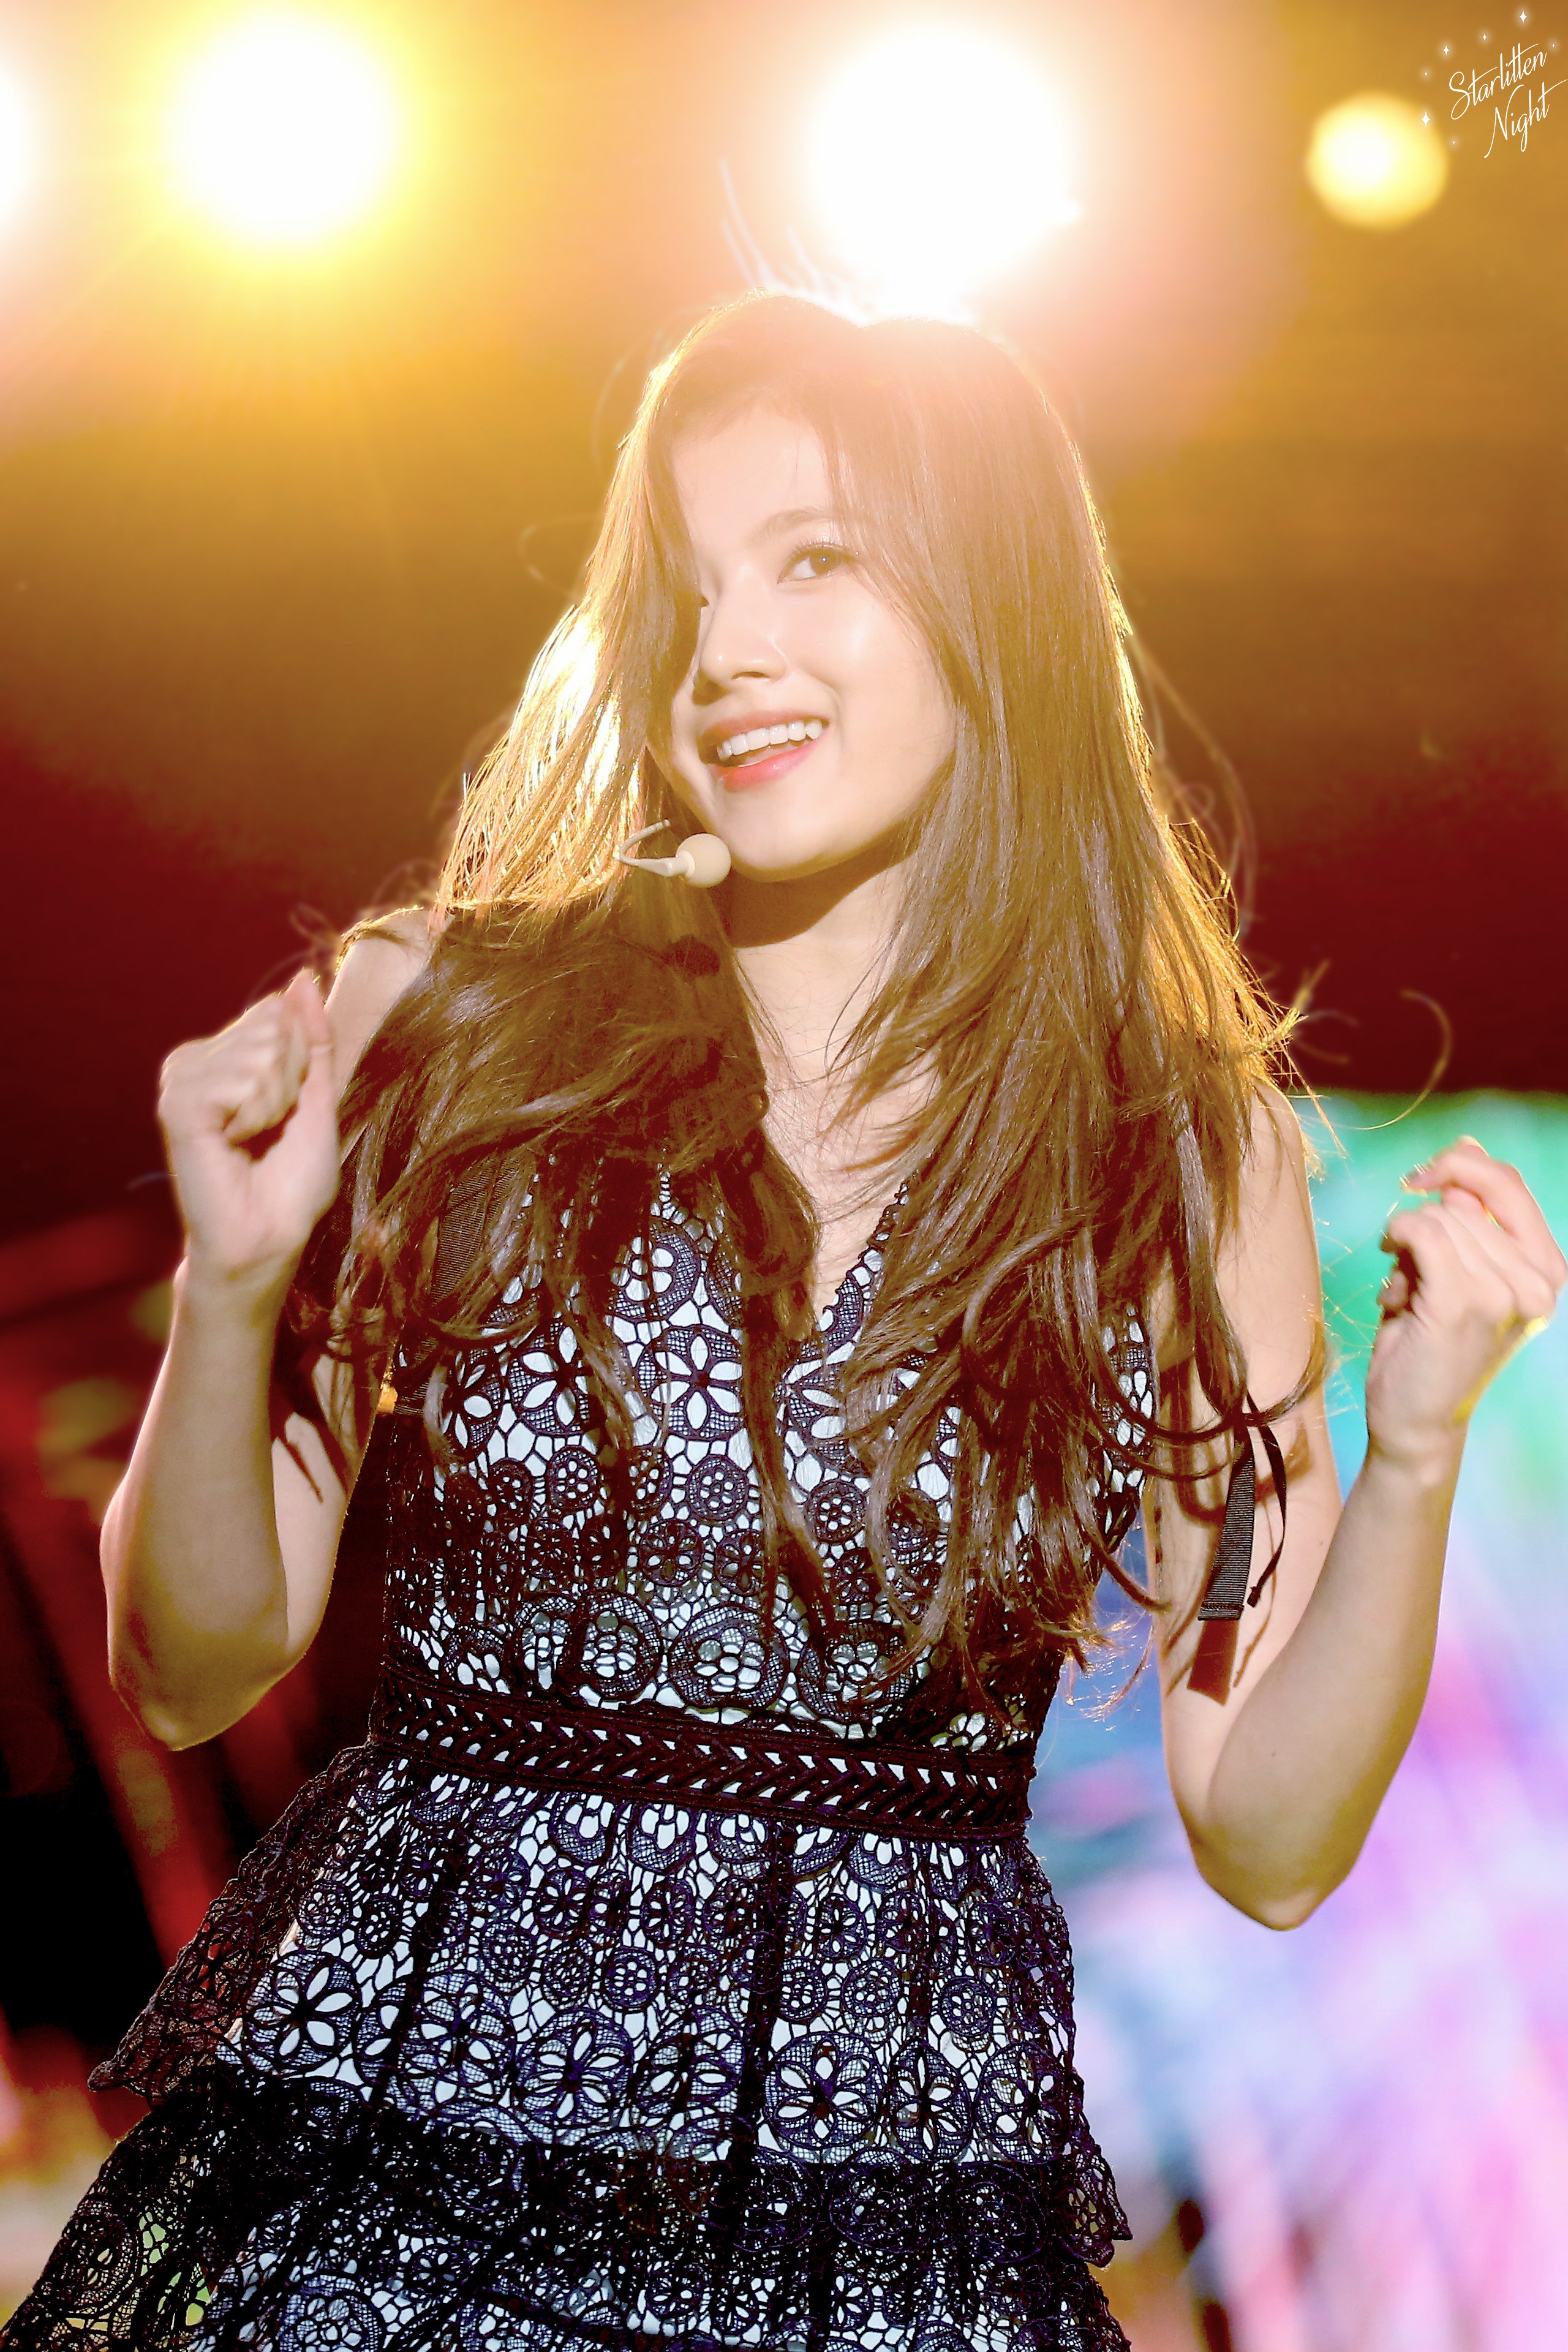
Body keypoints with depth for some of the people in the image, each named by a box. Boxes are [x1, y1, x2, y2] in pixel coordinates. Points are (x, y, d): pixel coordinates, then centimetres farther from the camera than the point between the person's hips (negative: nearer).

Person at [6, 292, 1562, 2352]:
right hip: (376, 2166, 0)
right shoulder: (446, 1026, -3)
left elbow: (1267, 1843, 0)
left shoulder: (1191, 1151, -2)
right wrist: (234, 1287, -14)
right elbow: (194, 1673, 2)